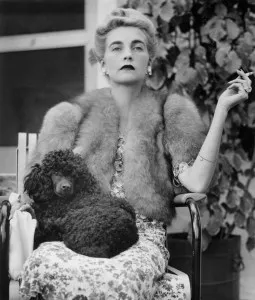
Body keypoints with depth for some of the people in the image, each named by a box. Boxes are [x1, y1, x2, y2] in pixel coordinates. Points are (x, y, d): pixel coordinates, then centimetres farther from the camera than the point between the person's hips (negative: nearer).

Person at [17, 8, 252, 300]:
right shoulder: (72, 115, 15)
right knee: (44, 268, -32)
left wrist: (222, 108, -5)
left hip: (142, 236, -3)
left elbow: (197, 182, -3)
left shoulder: (169, 112, 12)